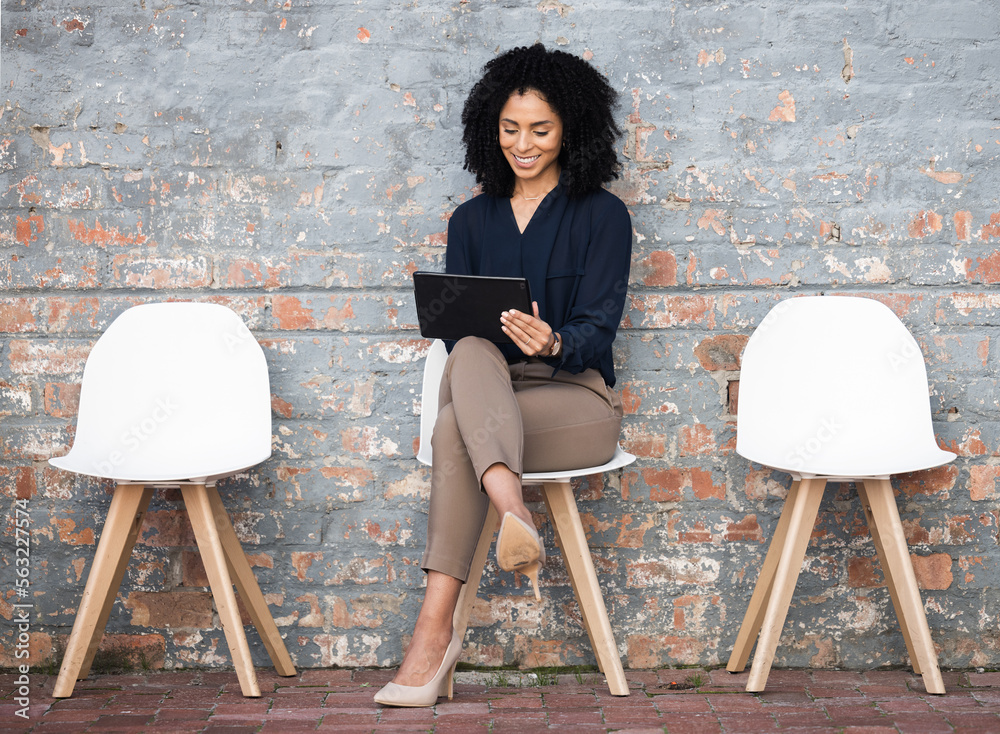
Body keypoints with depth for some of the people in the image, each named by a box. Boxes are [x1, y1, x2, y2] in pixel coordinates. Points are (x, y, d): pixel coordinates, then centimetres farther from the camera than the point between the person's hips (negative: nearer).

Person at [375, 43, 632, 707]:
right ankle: (515, 517, -55)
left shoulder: (602, 215, 3)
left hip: (577, 397, -3)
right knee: (472, 353, -36)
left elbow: (597, 330, -7)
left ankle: (437, 630, -41)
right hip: (485, 390, 3)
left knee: (456, 426, -33)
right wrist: (475, 345, -16)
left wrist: (554, 344, -31)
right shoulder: (472, 221, 17)